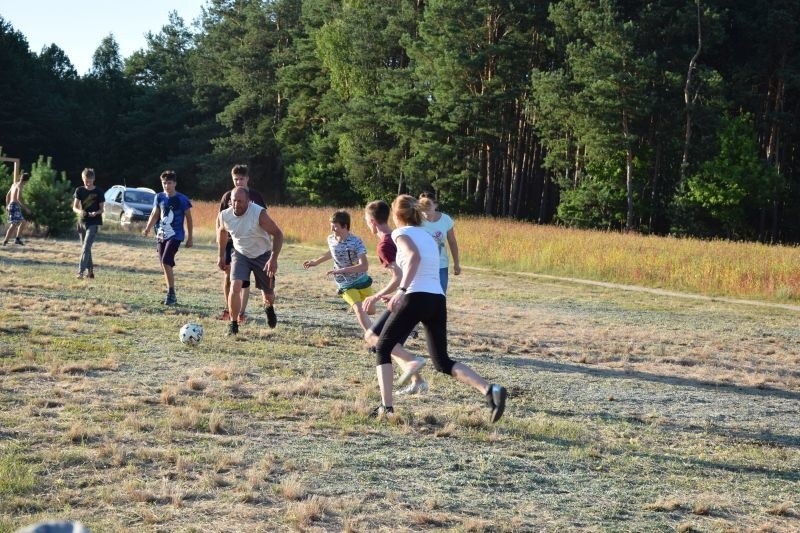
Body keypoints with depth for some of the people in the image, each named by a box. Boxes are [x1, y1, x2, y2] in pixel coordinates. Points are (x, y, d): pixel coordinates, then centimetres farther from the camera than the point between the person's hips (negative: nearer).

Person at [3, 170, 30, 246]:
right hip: (15, 206, -9)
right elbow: (18, 198, -21)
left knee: (22, 221, 18)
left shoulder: (14, 184, 16)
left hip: (11, 205, 9)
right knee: (13, 225, -12)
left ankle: (17, 239, 14)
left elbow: (7, 195, 24)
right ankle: (5, 241, -18)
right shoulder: (20, 185, -10)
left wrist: (7, 206, 32)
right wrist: (25, 208, -18)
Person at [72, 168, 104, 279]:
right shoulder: (79, 190, 4)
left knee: (86, 247, -16)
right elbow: (74, 207, 1)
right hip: (82, 222, 4)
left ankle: (80, 271, -20)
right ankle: (90, 271, 21)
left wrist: (96, 213, -22)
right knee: (85, 248, 10)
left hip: (94, 223, -4)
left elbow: (101, 209, 1)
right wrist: (79, 211, -22)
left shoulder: (98, 191, -3)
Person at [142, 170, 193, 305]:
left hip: (175, 235, -6)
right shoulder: (159, 197, 6)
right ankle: (171, 295, 17)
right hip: (161, 235, 6)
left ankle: (171, 293, -13)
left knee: (166, 261, -20)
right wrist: (147, 229, -1)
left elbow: (188, 218, 0)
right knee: (165, 264, 7)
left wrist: (189, 237, 0)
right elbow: (154, 215, 15)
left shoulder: (182, 199, -7)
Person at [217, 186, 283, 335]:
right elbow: (222, 232, 6)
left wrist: (273, 259, -33)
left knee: (268, 292, 12)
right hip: (240, 254, 1)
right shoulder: (224, 216, -19)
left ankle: (269, 308, 50)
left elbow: (278, 234, -24)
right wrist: (221, 256, 12)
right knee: (235, 287, -21)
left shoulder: (259, 213, -30)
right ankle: (233, 323, -4)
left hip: (263, 255, -1)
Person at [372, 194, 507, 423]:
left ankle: (386, 407, 3)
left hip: (416, 298, -6)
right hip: (438, 300, 6)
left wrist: (401, 290, -26)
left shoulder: (401, 233, 4)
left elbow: (414, 257, -18)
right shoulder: (428, 236, 25)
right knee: (443, 362, 10)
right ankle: (489, 389, -12)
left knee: (382, 349, 13)